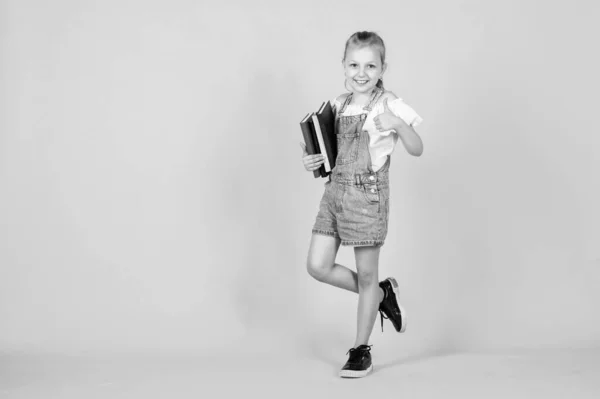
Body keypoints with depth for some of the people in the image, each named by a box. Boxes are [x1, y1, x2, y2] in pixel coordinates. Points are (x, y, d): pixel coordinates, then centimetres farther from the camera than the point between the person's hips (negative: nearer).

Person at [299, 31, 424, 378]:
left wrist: (398, 125, -27)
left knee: (366, 273, 3)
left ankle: (361, 350, 18)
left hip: (369, 195, -6)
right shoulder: (337, 106, 10)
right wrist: (310, 160, 1)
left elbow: (418, 150, -10)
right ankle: (383, 294, 26)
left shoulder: (389, 105, -7)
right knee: (318, 265, 3)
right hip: (335, 191, 6)